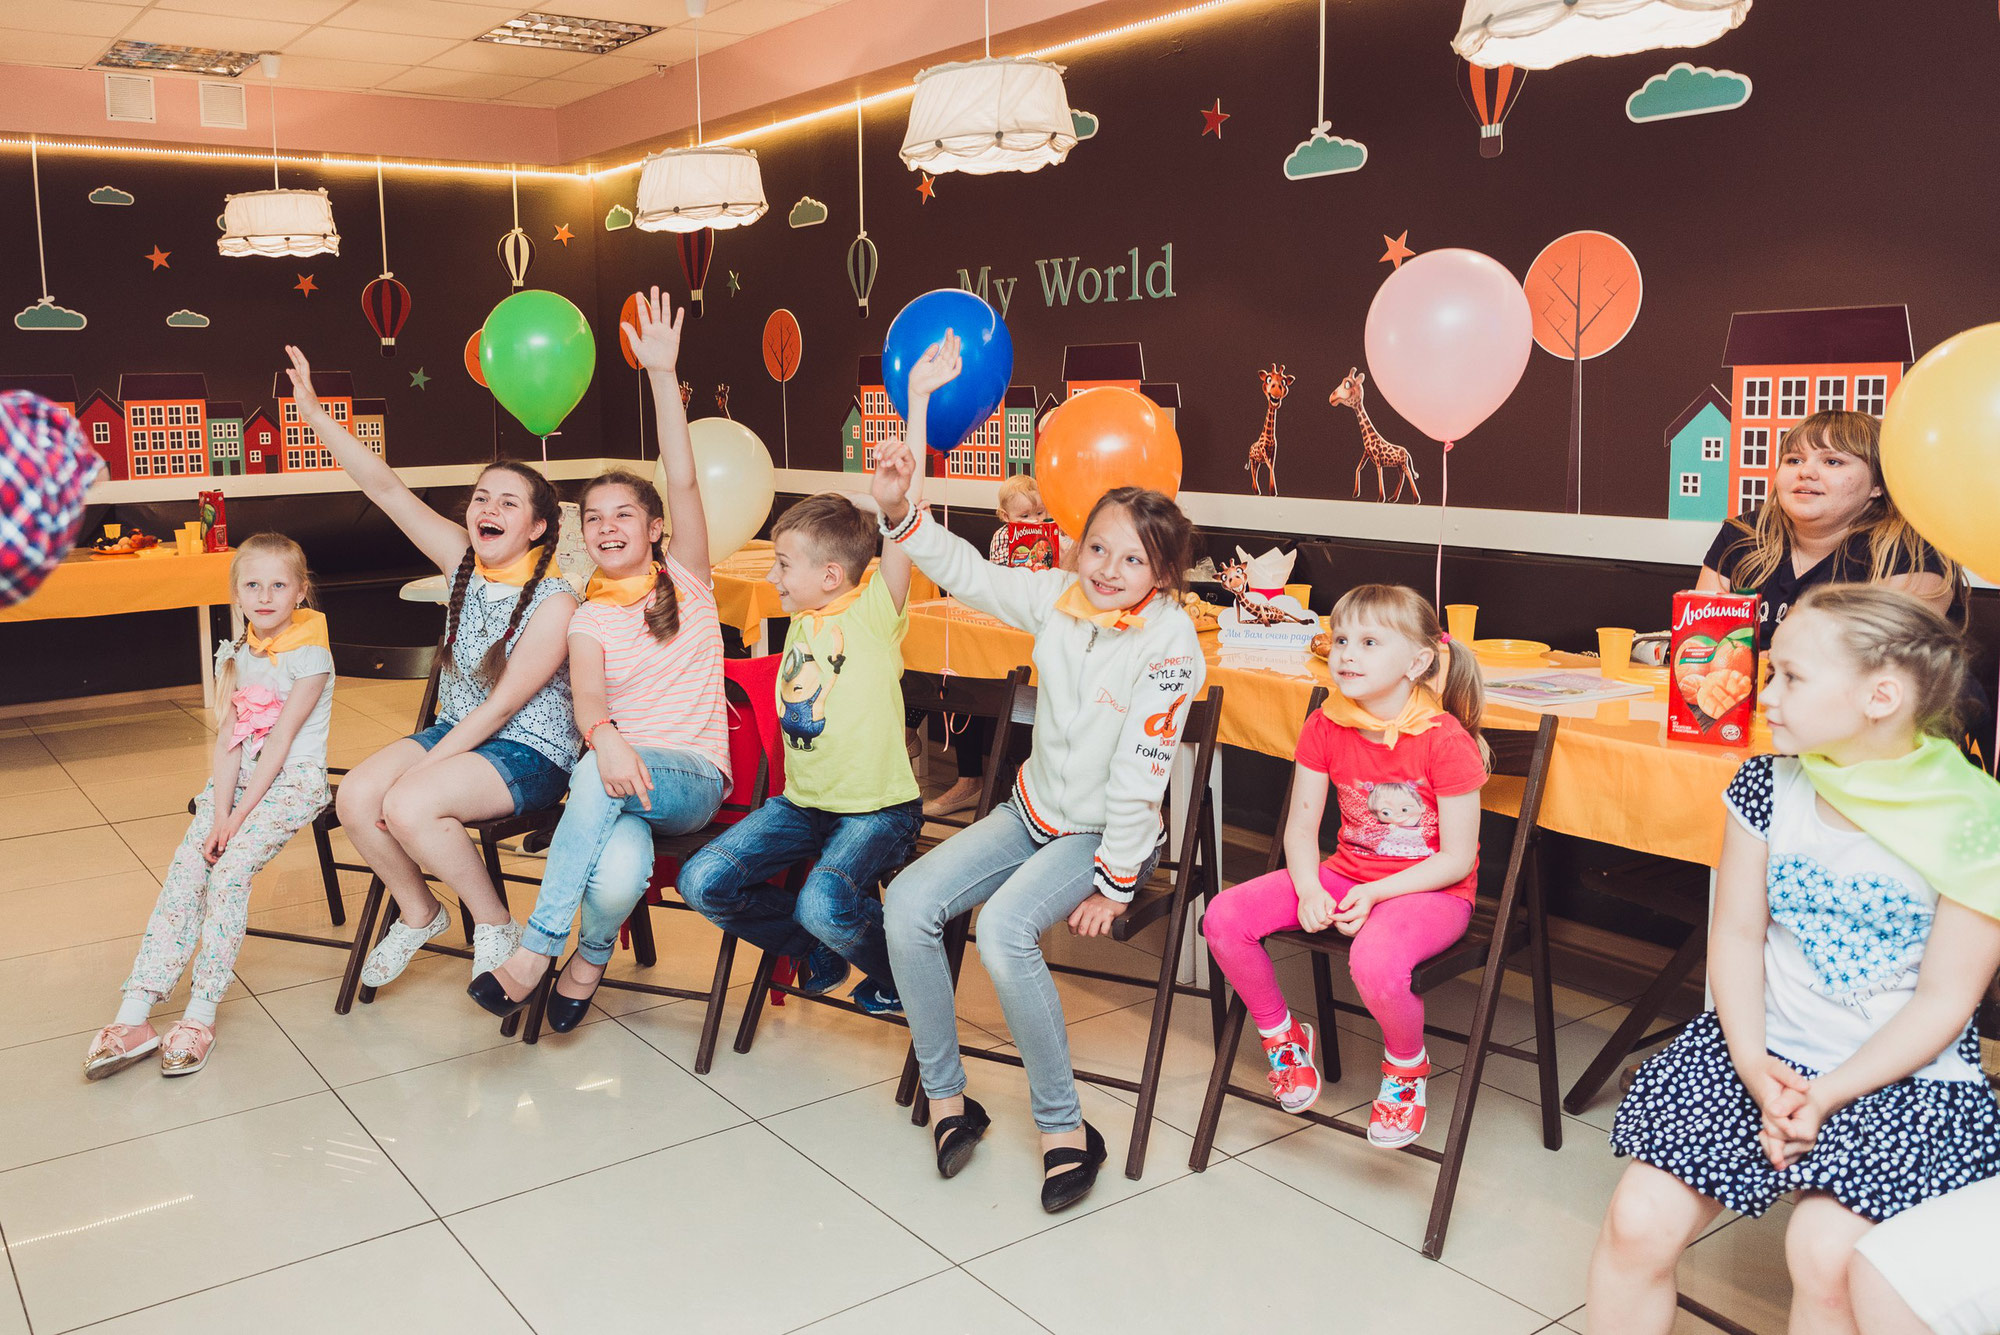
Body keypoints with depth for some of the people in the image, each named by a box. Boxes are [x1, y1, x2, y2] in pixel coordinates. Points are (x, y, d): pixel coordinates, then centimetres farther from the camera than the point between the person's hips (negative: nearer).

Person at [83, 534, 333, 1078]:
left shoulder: (309, 655, -9)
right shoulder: (234, 656, 10)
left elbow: (279, 742, -14)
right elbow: (227, 742, 1)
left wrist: (238, 817, -16)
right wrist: (219, 815, -11)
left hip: (293, 780, -5)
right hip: (236, 779, 5)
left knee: (230, 870, -24)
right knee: (184, 869, -14)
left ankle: (200, 1015, -18)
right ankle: (134, 1016, -17)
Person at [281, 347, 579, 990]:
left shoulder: (555, 603, -18)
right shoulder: (465, 561, 0)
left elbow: (502, 705, -19)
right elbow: (387, 488, -4)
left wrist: (419, 773, -18)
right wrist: (314, 414, -12)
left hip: (529, 752, -7)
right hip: (457, 732, 7)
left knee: (409, 805, -28)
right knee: (355, 797, -14)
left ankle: (496, 926, -6)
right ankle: (418, 913, 12)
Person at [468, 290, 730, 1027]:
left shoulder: (685, 580, 7)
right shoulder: (588, 618, 11)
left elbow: (683, 481, -7)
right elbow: (587, 695, -10)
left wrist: (662, 373, -15)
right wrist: (604, 736, -35)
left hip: (692, 779, -1)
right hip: (620, 774, 1)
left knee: (598, 777, -36)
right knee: (616, 878, -35)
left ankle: (536, 950, -26)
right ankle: (588, 956, -5)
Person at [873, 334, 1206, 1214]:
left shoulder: (1168, 643, -18)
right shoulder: (1058, 599, -1)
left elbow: (1140, 772, -19)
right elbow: (965, 571, 3)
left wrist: (1115, 883, -17)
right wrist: (900, 506, -13)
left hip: (1106, 835, -6)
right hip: (1033, 811, 6)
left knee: (1003, 927, -31)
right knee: (909, 902, -13)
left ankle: (1064, 1128, -13)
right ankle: (946, 1097, 0)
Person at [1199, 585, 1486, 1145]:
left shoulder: (1445, 741, -18)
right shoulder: (1325, 728, -3)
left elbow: (1458, 858, -14)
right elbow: (1301, 826, 1)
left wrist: (1373, 894, -22)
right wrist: (1309, 891, -18)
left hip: (1431, 888, -5)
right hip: (1344, 873, 5)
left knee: (1375, 961, -39)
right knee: (1224, 917, -15)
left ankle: (1408, 1065, -1)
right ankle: (1283, 1035, 12)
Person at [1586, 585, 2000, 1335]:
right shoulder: (1768, 787, -1)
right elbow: (1737, 935, 2)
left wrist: (1826, 1097, -18)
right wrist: (1754, 1065, -13)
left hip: (1901, 1074, -3)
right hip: (1763, 1047, 3)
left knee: (1826, 1252, -24)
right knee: (1638, 1222, -11)